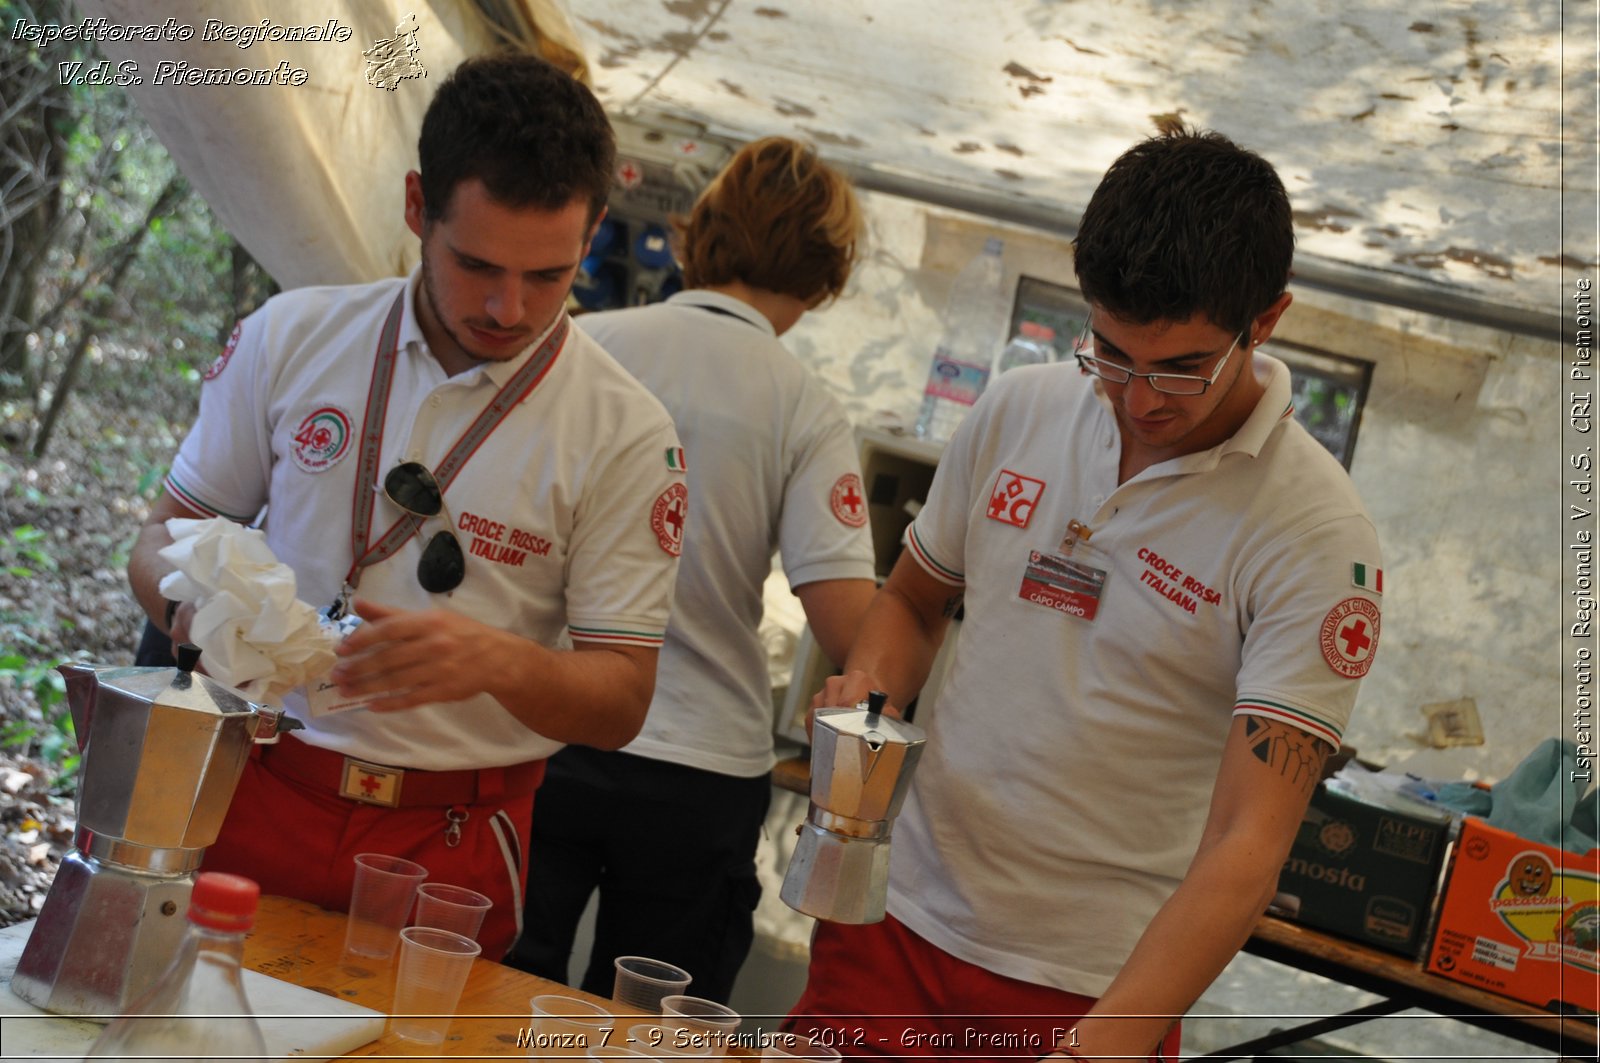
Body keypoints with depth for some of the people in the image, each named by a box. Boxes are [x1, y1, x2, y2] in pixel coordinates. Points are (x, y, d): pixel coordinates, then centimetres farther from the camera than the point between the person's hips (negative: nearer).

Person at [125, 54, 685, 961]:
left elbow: (621, 701, -7)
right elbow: (163, 538, 8)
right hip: (251, 796, 2)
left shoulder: (625, 433, -7)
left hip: (450, 849, -1)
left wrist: (501, 662, -28)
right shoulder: (292, 338, 0)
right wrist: (195, 598, -16)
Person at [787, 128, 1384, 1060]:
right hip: (902, 917, 4)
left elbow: (1246, 847, -21)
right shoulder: (1018, 412, 0)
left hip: (1100, 986, -4)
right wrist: (869, 699, -6)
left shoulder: (1315, 535, -16)